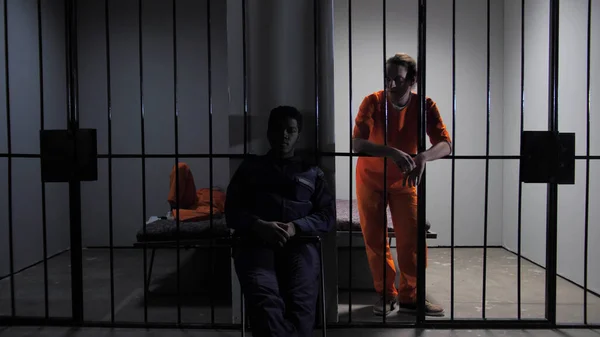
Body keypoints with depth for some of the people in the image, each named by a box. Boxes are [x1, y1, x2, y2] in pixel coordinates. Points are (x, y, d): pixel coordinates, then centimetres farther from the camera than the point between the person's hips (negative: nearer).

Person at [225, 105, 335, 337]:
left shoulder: (312, 172, 27)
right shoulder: (250, 168, 25)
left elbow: (327, 216, 14)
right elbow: (232, 212, 14)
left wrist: (295, 227, -7)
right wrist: (259, 226, -9)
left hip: (299, 244, 1)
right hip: (256, 242, -1)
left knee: (301, 306, -31)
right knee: (265, 303, -33)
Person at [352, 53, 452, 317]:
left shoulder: (425, 105, -17)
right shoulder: (373, 102, -21)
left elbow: (445, 144, -25)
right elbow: (357, 143, -32)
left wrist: (423, 157, -47)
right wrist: (393, 152, -48)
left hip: (403, 180, 1)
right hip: (371, 177, 0)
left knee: (411, 237, -2)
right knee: (374, 237, 3)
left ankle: (409, 296, 13)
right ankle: (386, 294, 17)